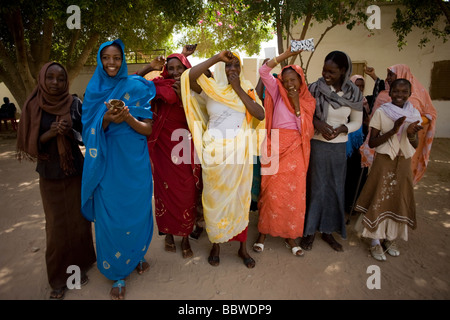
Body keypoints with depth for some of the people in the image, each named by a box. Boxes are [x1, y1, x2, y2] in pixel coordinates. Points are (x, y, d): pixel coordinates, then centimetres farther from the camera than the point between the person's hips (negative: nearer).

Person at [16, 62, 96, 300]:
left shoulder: (74, 105, -3)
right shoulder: (33, 107, -2)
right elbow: (30, 143, -4)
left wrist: (70, 132, -17)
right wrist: (50, 133, -19)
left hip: (75, 172, 0)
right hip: (49, 176, 0)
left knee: (79, 220, 7)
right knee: (56, 225, 7)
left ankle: (79, 265, 29)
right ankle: (58, 277, 23)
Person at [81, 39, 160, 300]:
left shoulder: (136, 88, 0)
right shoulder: (95, 89, 6)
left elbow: (147, 129, -3)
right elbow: (90, 130, 3)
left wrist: (128, 118, -22)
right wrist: (106, 119, -17)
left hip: (134, 161, -1)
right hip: (107, 162, 1)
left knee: (136, 209, 9)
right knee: (109, 215, 5)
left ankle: (137, 256, 37)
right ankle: (118, 274, 22)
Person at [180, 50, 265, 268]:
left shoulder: (246, 90, 7)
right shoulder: (209, 89, 0)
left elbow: (260, 114, -9)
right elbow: (190, 76, -20)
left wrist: (238, 89, -10)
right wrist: (217, 57, -16)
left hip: (240, 152, 2)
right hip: (215, 152, -2)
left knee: (240, 197, 9)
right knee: (215, 198, 8)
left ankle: (243, 247, 25)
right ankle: (216, 244, 27)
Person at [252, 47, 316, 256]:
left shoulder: (308, 100, 10)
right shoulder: (277, 92, 7)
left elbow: (306, 129, -3)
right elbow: (263, 71, -6)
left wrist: (297, 104, -8)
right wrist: (285, 55, -11)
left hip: (296, 150, 2)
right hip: (275, 148, -1)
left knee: (294, 193, 2)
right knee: (272, 191, -3)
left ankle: (290, 236, 17)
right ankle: (263, 232, 14)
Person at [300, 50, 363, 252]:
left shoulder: (354, 94, -1)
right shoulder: (315, 88, -7)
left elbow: (357, 122, 8)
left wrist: (342, 128, -12)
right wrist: (317, 123, -18)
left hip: (339, 147, 3)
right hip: (316, 144, -2)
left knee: (335, 188, 11)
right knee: (315, 187, 3)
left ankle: (328, 230, 29)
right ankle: (309, 231, 21)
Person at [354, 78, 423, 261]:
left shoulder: (414, 114, 3)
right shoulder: (381, 112, -7)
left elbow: (415, 146, 6)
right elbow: (372, 143, -9)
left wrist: (411, 134, -16)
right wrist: (393, 130, -20)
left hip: (404, 163, 4)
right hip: (384, 162, -4)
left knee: (399, 201, 9)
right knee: (379, 200, -1)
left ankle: (389, 239, 27)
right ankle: (375, 242, 12)